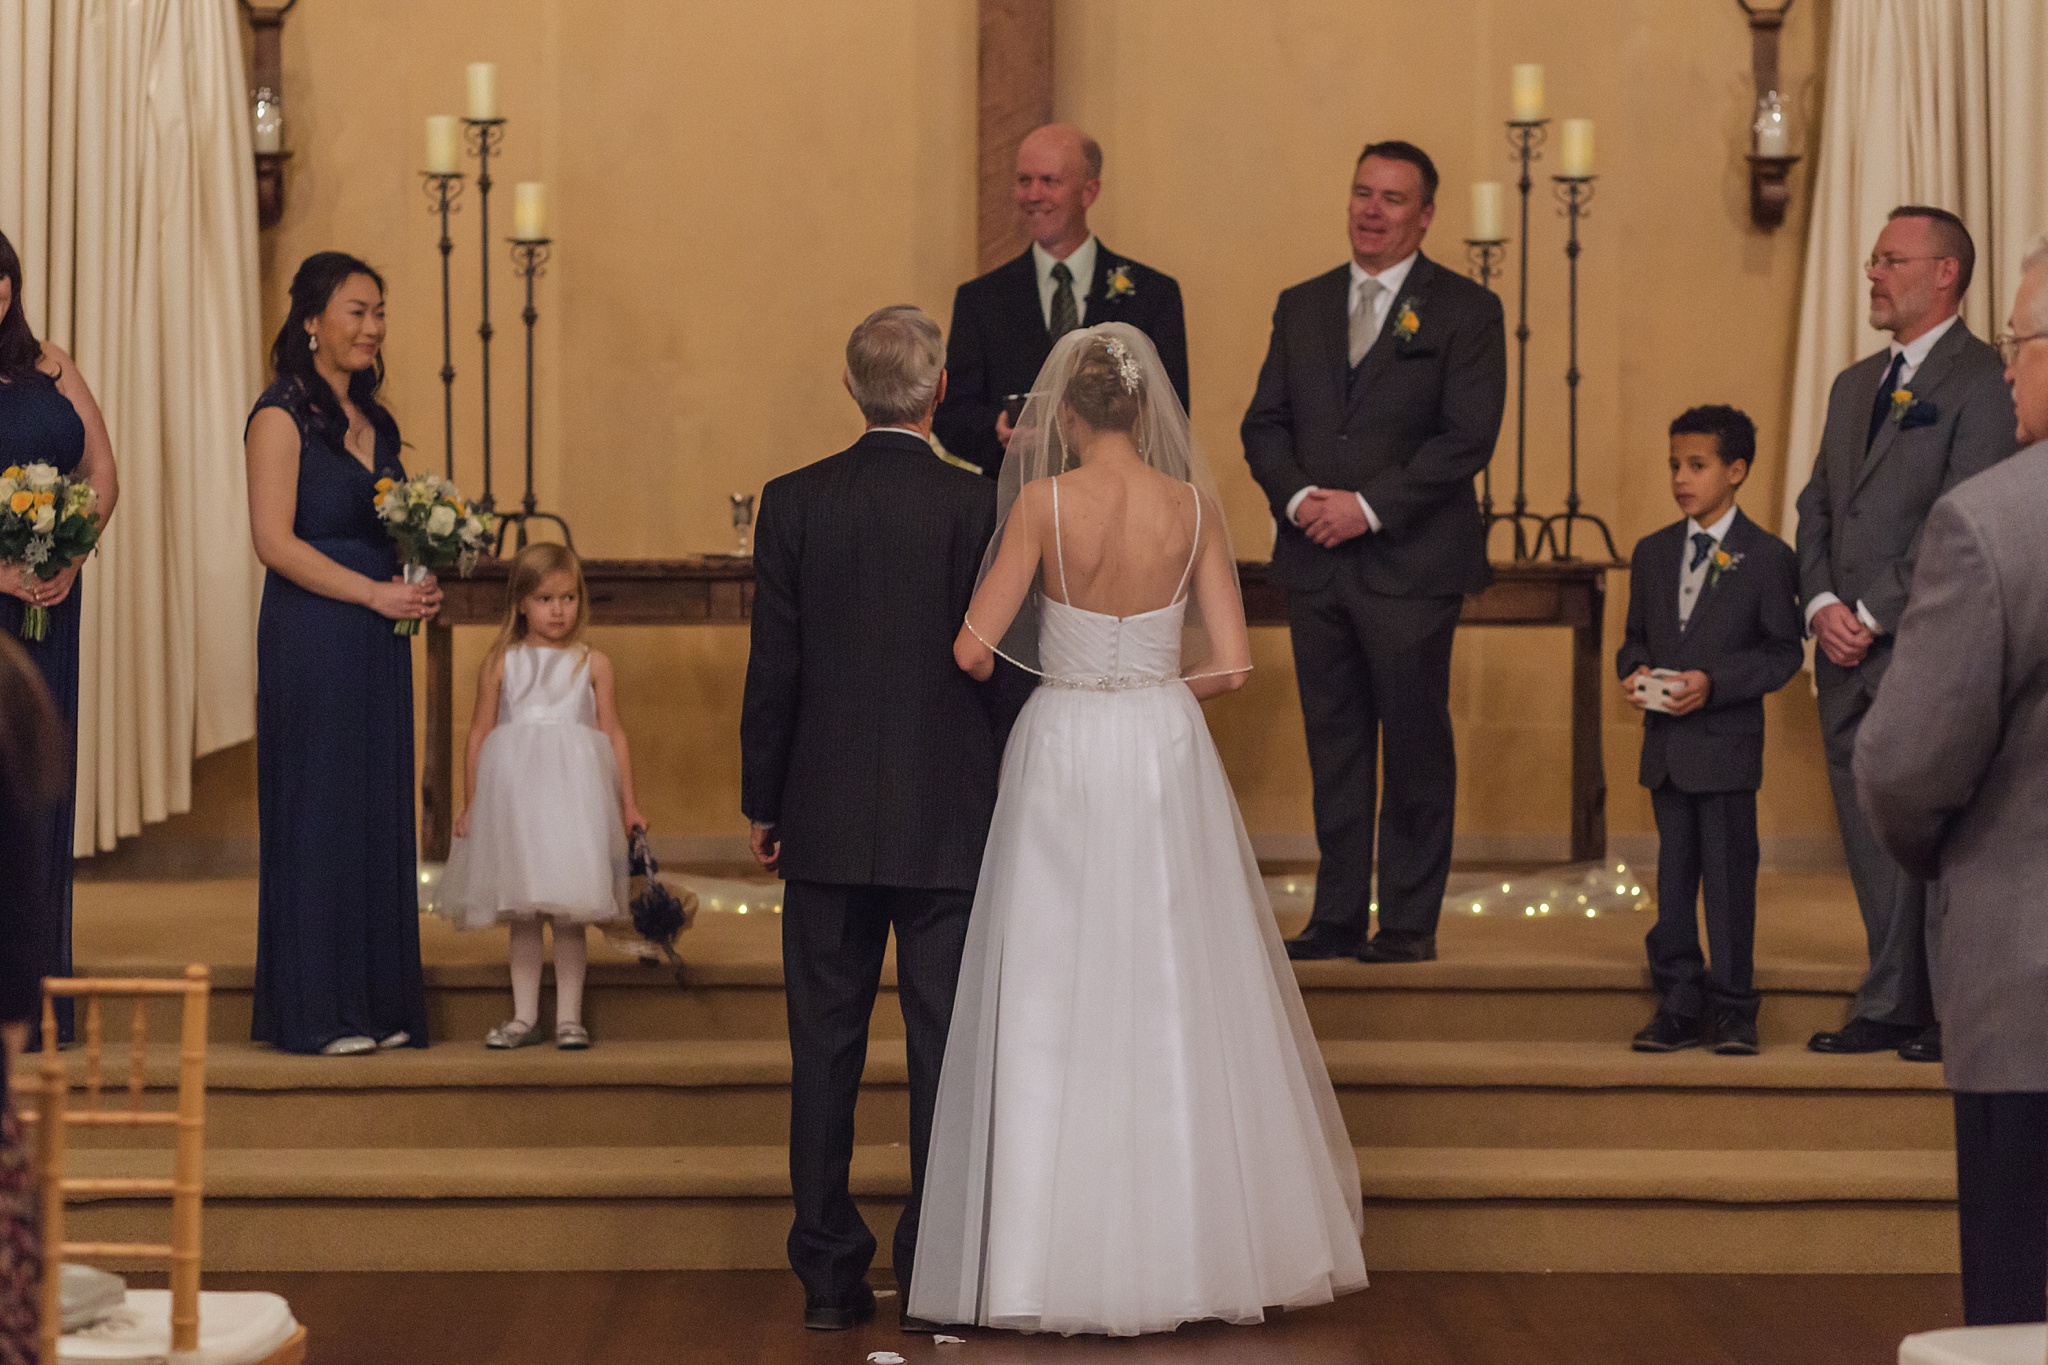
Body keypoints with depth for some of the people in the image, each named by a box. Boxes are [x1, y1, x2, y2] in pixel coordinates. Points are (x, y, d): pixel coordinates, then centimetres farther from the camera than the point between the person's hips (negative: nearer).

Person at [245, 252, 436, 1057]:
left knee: (379, 817, 8)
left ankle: (376, 1004, 13)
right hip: (312, 637, -7)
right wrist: (376, 594, -16)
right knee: (318, 815, -3)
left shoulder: (373, 422, 15)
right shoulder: (283, 416, -8)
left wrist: (421, 582, 2)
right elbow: (274, 540, -15)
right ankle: (315, 1012, 3)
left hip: (377, 642, 7)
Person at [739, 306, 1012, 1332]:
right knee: (945, 1046, 5)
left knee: (825, 1045, 8)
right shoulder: (982, 506, -8)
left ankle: (829, 1275, 11)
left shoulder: (792, 504, -3)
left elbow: (772, 667, -2)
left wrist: (763, 803, 9)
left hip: (827, 821, 1)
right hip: (951, 822, -1)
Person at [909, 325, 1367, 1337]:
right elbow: (1231, 664, -3)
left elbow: (972, 649, -10)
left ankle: (1066, 1253, 5)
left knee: (1058, 1011, 4)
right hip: (1165, 758, 2)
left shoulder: (1044, 502, -10)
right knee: (1180, 999, 11)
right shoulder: (1194, 506, -3)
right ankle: (1197, 1237, 18)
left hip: (1064, 758, -2)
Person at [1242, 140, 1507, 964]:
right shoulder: (1302, 307, 14)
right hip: (1315, 563, 4)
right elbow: (1264, 424, 11)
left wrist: (1370, 507, -15)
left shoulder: (1464, 310, 0)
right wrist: (1298, 496, -9)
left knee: (1415, 743, 0)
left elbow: (1467, 437, -9)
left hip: (1409, 562, -4)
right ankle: (1338, 915, 12)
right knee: (1333, 741, 7)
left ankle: (1410, 920, 7)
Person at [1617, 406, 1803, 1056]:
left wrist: (1714, 682, -18)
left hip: (1727, 741, -5)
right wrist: (1632, 671, -5)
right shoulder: (1652, 553, 12)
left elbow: (1783, 653, -6)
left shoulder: (1767, 557, -4)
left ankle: (1732, 1006, 7)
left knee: (1729, 875, -1)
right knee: (1673, 874, 9)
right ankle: (1678, 1003, 16)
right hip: (1664, 744, 5)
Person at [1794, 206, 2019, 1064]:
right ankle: (1894, 1009, 17)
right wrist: (1822, 603, 0)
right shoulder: (1854, 384, 19)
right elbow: (1817, 506, 18)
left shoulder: (1979, 381, -7)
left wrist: (1875, 614, -14)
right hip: (1849, 656, 8)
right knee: (1872, 841, 10)